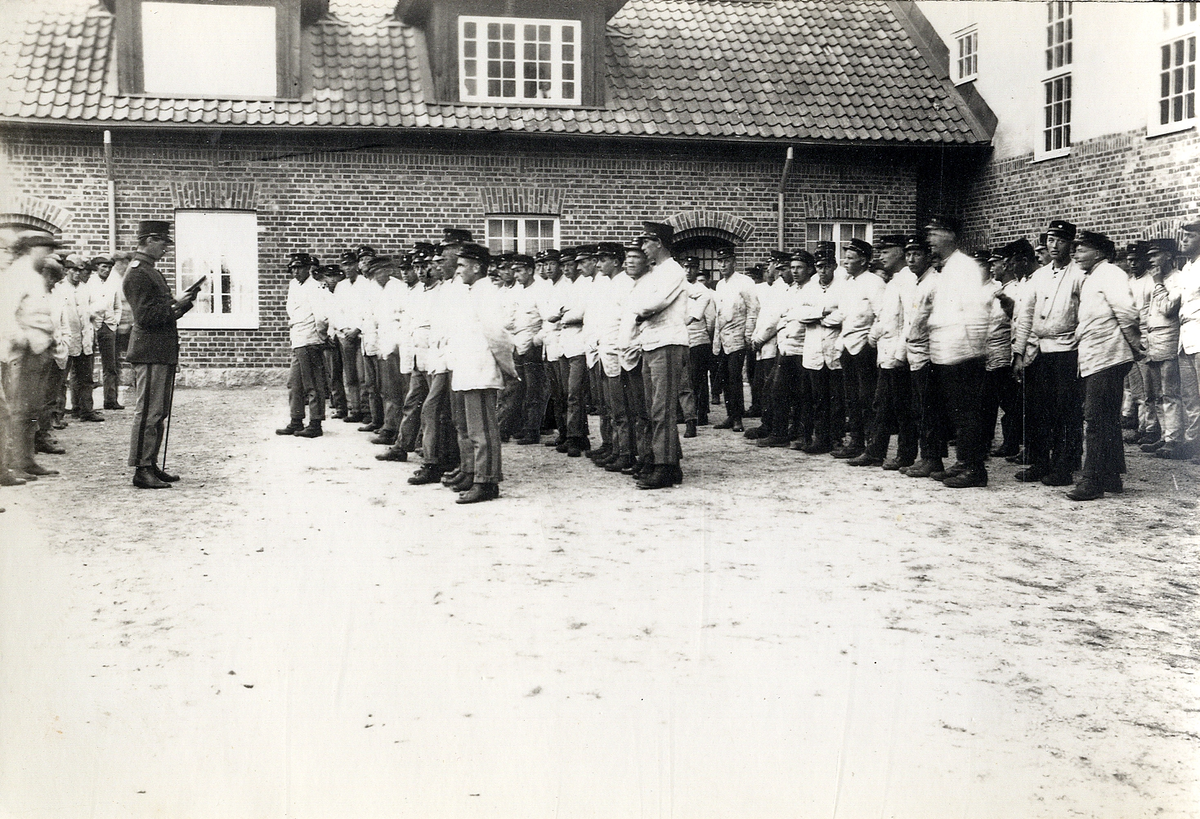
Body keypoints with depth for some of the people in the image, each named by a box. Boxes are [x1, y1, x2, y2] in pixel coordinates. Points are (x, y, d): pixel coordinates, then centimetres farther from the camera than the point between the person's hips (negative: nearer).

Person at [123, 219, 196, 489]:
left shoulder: (150, 272, 19)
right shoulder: (137, 273, -13)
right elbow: (146, 317, -19)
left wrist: (181, 303, 8)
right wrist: (176, 306, -17)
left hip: (162, 353, 10)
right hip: (150, 353, -10)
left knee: (159, 413, 13)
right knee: (148, 412, -7)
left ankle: (151, 465, 20)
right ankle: (142, 470, -3)